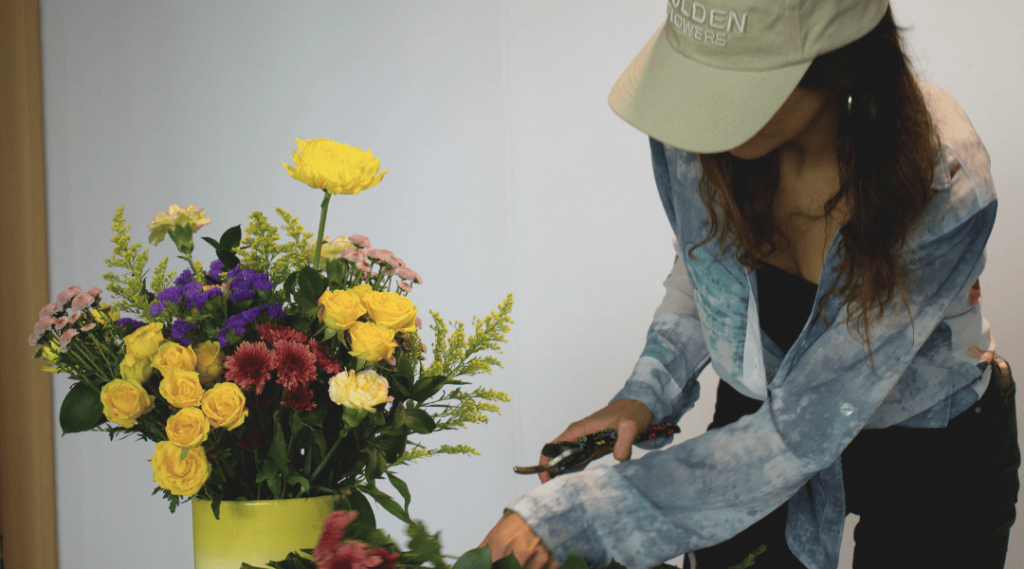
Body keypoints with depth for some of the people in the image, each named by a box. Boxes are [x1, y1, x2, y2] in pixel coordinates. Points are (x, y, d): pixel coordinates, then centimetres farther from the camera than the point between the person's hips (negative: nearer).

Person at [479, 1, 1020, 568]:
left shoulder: (944, 190, -36)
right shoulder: (697, 133, -22)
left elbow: (798, 434, -33)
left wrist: (572, 515, -34)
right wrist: (646, 392, -14)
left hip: (927, 456, -3)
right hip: (758, 413, 3)